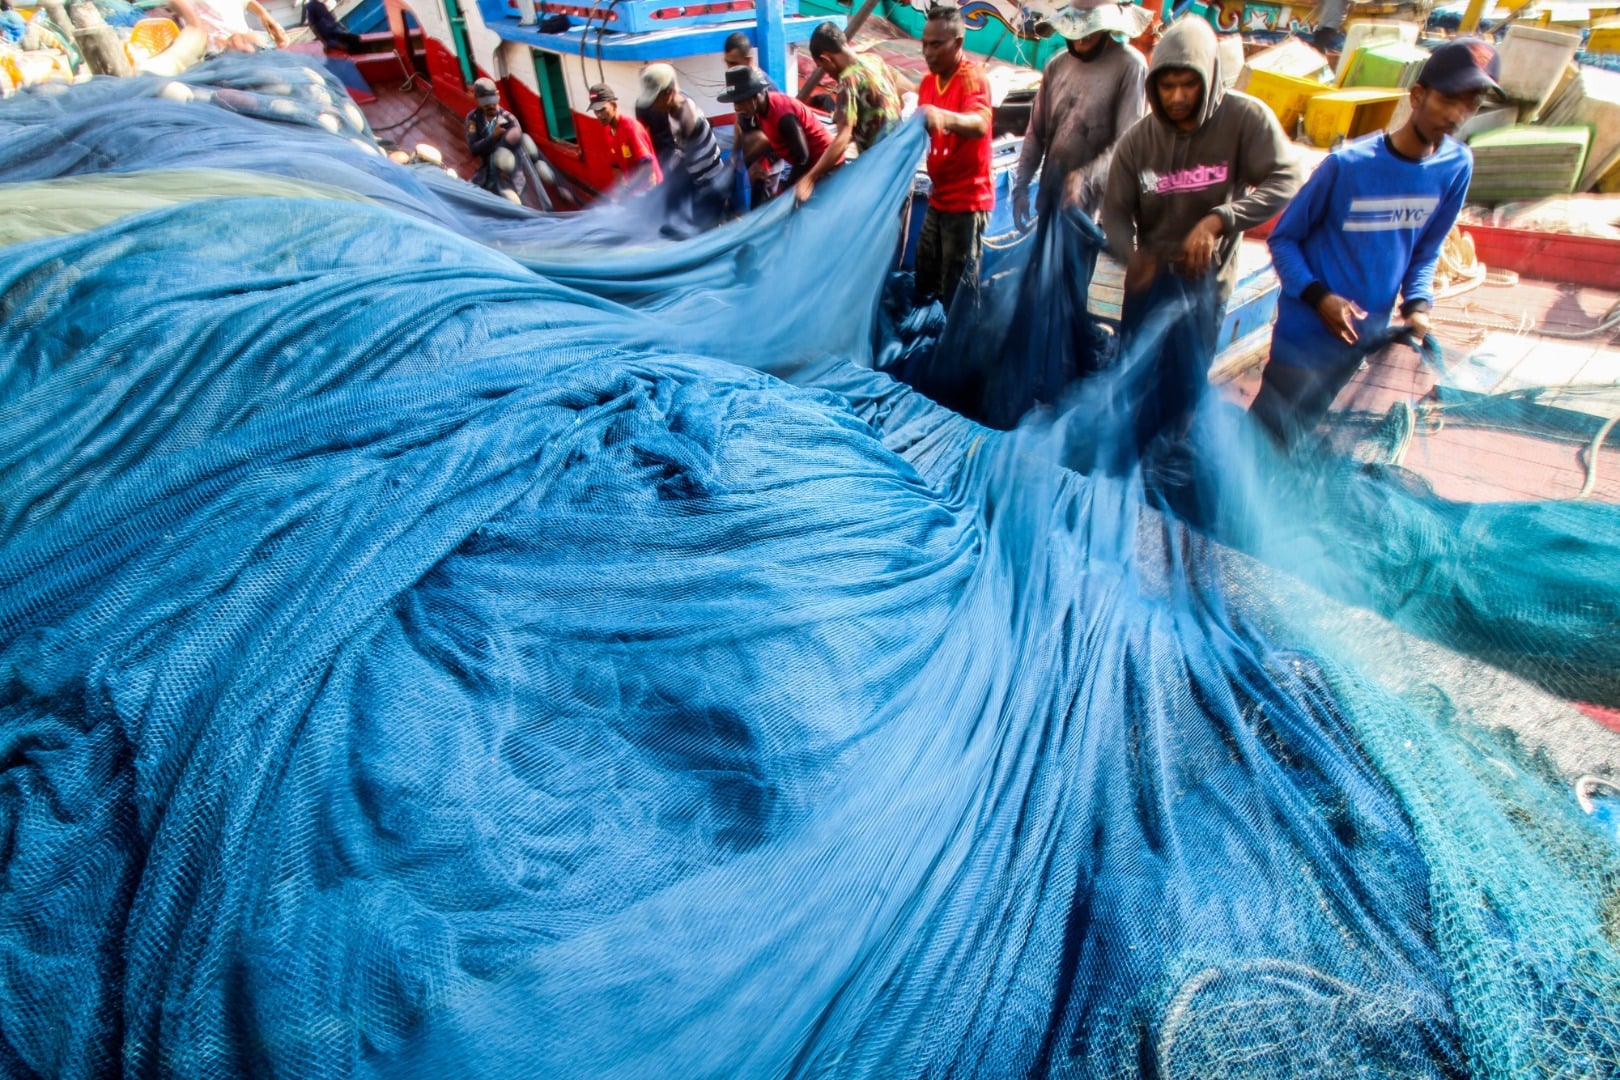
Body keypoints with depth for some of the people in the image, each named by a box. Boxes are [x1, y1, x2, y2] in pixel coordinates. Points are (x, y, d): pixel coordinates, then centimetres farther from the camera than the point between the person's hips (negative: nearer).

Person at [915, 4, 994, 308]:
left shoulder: (972, 77, -16)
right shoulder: (928, 81, 10)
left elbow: (980, 125, -37)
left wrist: (944, 117, -55)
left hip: (967, 200, -9)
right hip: (939, 197, 9)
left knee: (957, 288, -6)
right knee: (925, 277, 16)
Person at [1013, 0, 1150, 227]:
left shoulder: (1129, 65, -6)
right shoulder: (1057, 65, 11)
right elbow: (1035, 133, 13)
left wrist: (1085, 178, -27)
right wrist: (1020, 187, 4)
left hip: (1093, 204, -6)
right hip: (1050, 195, 6)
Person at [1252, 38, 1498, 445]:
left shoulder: (1456, 167, -2)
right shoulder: (1347, 164, -16)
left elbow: (1426, 250, 10)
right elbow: (1283, 238, -8)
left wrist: (1417, 304, -7)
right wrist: (1317, 295, -21)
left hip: (1364, 335, 5)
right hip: (1307, 331, -5)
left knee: (1301, 427, 18)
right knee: (1268, 430, -3)